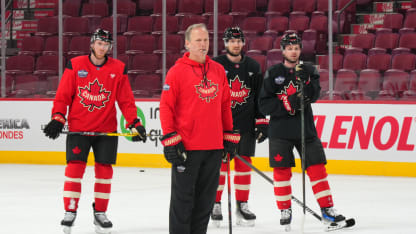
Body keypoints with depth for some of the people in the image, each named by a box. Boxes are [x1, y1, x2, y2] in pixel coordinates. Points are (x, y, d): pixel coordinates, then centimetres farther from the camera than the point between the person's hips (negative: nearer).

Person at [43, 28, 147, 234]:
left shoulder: (118, 69, 1)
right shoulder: (75, 65, -3)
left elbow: (126, 100, 3)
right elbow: (63, 95, 0)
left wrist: (134, 123, -5)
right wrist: (57, 118, -10)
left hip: (106, 130, 2)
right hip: (78, 127, -2)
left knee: (104, 169, 4)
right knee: (75, 167, -7)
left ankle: (100, 213, 16)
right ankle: (70, 211, 2)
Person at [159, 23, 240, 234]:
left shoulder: (218, 70, 11)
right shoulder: (177, 72, -5)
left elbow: (225, 105, 18)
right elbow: (166, 107, -7)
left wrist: (230, 136, 16)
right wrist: (170, 140, -13)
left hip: (214, 146, 5)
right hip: (186, 147, -5)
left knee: (206, 198, 9)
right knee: (183, 197, -1)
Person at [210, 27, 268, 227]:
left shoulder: (253, 67, 9)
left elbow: (260, 97, 12)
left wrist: (262, 122, 7)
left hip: (245, 124, 3)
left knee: (244, 163, 4)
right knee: (219, 163, -4)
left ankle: (242, 205, 11)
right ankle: (215, 204, 5)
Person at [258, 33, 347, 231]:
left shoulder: (309, 70, 6)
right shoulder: (273, 73, 0)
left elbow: (313, 96, -9)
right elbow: (264, 104, -4)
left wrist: (303, 78, -25)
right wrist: (285, 104, -18)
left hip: (305, 127, 2)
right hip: (280, 130, -1)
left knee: (317, 167, 0)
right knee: (281, 170, -1)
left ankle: (327, 209, 5)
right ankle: (285, 211, 11)